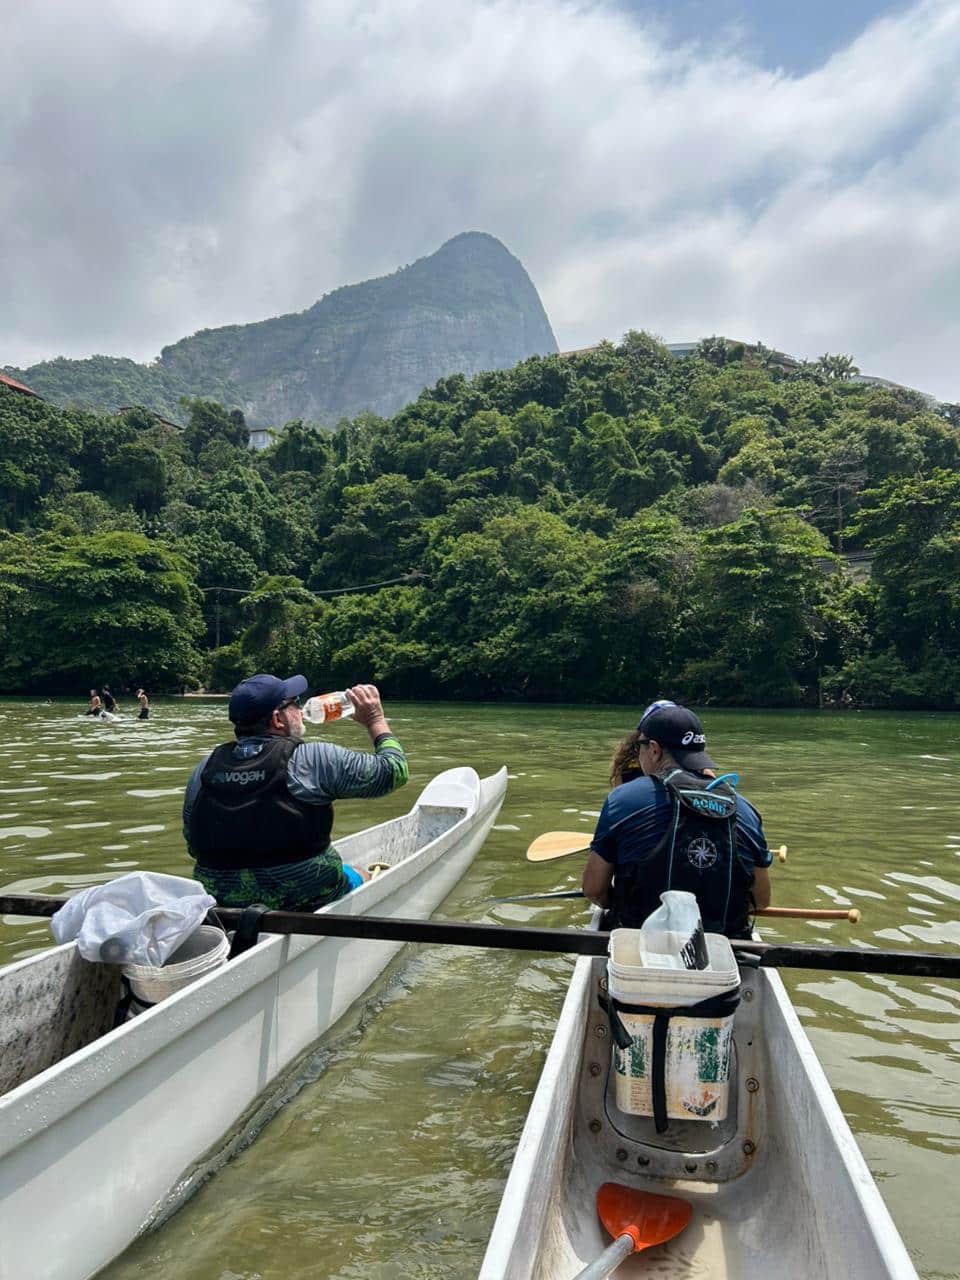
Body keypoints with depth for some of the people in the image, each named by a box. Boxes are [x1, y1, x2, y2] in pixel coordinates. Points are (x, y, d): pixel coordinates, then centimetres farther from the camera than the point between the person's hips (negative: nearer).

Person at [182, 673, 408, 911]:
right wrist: (376, 720, 8)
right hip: (308, 900, -5)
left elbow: (194, 846, 7)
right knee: (362, 878, 25)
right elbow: (394, 771, -7)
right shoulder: (315, 760, -15)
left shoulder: (205, 768, -1)